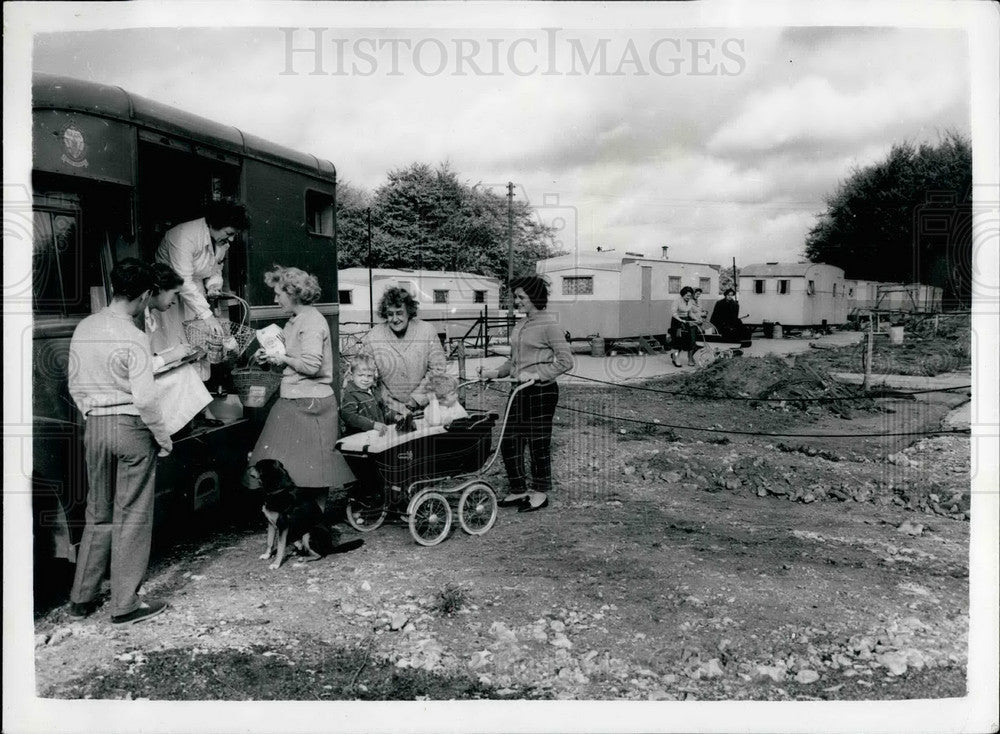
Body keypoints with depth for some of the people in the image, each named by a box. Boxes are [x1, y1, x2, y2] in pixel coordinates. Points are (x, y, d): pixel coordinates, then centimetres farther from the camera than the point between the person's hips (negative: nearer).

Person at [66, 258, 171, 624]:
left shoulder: (83, 329, 4)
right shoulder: (134, 338, -16)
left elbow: (75, 386, 11)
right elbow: (144, 398, -19)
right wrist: (163, 437, -7)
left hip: (94, 427, 7)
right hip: (131, 427, -6)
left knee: (98, 513, 18)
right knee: (132, 516, 4)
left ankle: (82, 598, 27)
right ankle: (126, 604, 12)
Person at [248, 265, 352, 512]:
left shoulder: (312, 322, -14)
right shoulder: (295, 320, 15)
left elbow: (311, 365, -24)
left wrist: (282, 358, -10)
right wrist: (270, 359, 7)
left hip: (309, 404, -9)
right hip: (293, 401, 9)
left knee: (312, 468, -2)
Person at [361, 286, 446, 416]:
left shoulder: (427, 331, -3)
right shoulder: (372, 338, -7)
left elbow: (437, 369, 1)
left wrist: (417, 398, -7)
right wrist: (394, 405, -8)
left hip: (422, 406, 1)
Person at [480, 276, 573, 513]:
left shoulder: (549, 325, -11)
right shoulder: (519, 327, 13)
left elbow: (565, 361, -15)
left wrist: (537, 374, -21)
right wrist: (496, 372, 5)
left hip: (542, 391, -8)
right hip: (520, 391, 8)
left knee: (539, 444, 4)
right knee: (509, 442, 8)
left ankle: (540, 493, 20)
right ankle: (519, 491, 23)